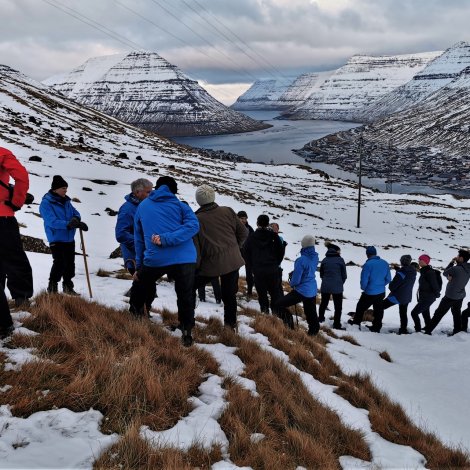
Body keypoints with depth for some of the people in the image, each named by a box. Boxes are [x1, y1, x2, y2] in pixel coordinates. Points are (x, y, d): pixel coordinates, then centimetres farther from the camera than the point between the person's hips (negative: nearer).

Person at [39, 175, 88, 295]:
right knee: (59, 263, -11)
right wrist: (69, 224, -32)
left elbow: (75, 213, 10)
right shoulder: (46, 203, -13)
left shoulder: (66, 201, 9)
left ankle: (68, 287, 26)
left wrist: (76, 219, -15)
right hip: (56, 239, -7)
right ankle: (52, 288, 3)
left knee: (70, 264, 13)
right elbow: (52, 222, -23)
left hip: (69, 238, 7)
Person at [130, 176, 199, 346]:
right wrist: (166, 239, -13)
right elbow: (193, 225, -10)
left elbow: (138, 238, 20)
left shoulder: (142, 206, 17)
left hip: (154, 260, 1)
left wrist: (138, 265, 25)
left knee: (139, 290, 26)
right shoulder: (179, 205, 10)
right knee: (185, 297, 14)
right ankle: (187, 333, 13)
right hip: (184, 258, -1)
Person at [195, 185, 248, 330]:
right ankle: (230, 324, 17)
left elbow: (195, 247, -10)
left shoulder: (196, 219, -10)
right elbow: (243, 232, 6)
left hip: (211, 264, -3)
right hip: (233, 261, 3)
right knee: (229, 294, 14)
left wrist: (195, 267, 1)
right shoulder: (227, 212, -1)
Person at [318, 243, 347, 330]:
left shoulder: (324, 260, 3)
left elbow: (321, 274, 9)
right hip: (337, 287, -4)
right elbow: (344, 275, -1)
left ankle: (320, 318, 38)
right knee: (338, 306, 5)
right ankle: (337, 324, 5)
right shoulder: (340, 260, -7)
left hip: (325, 286, 4)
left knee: (324, 303, 22)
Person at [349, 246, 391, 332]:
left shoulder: (368, 264, -21)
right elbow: (388, 279, 5)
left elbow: (364, 280, -18)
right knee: (378, 310, 16)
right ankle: (376, 327, 25)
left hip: (370, 293, -6)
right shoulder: (385, 263, -1)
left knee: (361, 308, 15)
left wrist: (363, 288, 2)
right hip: (381, 292, 6)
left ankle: (356, 322, 30)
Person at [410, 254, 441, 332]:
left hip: (427, 298, -10)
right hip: (425, 297, 10)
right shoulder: (424, 271, 8)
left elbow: (435, 285, -21)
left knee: (414, 313, -10)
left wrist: (437, 294, -11)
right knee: (425, 313, 23)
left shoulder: (429, 272, -22)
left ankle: (418, 330, -5)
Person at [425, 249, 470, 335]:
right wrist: (451, 277, -14)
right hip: (460, 296, 6)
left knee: (438, 313, 2)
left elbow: (445, 273, -8)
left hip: (450, 296, -6)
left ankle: (427, 331, 6)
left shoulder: (455, 269, -26)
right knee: (456, 313, 22)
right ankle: (458, 331, 29)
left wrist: (451, 262, -4)